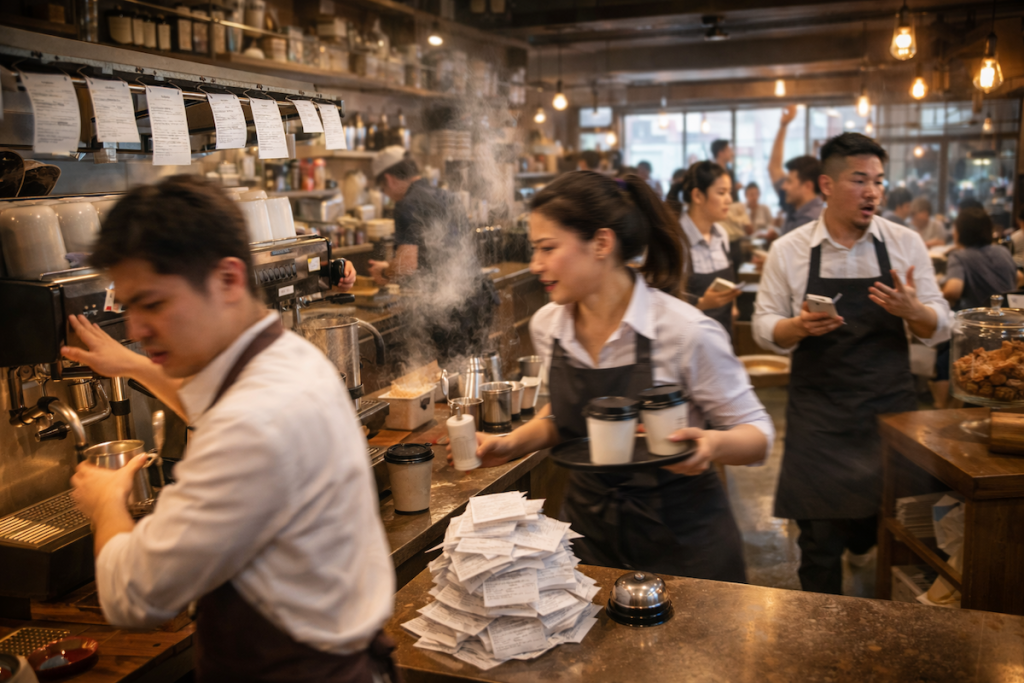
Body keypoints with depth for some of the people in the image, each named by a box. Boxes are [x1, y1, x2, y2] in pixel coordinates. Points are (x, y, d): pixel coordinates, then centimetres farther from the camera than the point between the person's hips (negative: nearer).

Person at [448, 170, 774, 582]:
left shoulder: (686, 331, -21)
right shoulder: (548, 326, -5)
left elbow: (757, 433, -12)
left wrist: (714, 444, -32)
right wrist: (514, 443, -2)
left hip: (682, 541, -4)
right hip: (588, 529, 5)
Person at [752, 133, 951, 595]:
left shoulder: (905, 244, 2)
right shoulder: (788, 251, 0)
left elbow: (939, 329, 4)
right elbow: (765, 329, 2)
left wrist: (912, 310, -18)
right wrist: (801, 326, -19)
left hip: (889, 411, 1)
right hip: (818, 415, -1)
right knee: (820, 539, 3)